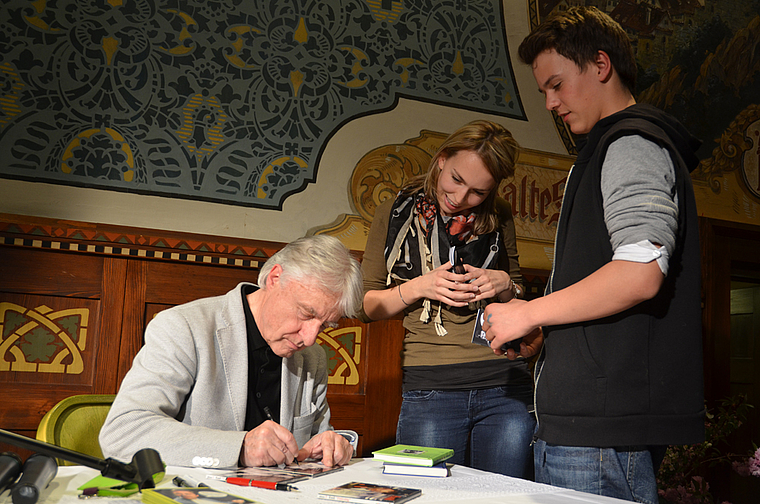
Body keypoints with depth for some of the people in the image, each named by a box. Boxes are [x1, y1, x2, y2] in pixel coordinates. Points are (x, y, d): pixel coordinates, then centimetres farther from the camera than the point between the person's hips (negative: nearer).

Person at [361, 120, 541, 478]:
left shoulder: (499, 218, 9)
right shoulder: (395, 213, 4)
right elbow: (368, 305, 6)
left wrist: (504, 285, -2)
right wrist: (419, 287, -11)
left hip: (505, 383, 2)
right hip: (429, 386, -2)